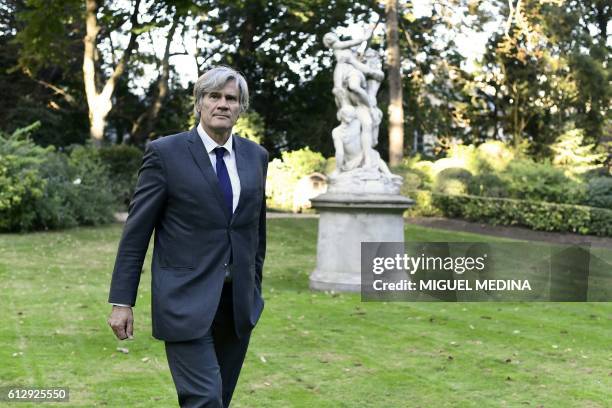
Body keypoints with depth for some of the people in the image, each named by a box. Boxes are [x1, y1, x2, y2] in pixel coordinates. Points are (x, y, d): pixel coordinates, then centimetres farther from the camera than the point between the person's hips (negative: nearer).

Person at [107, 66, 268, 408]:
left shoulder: (256, 156, 9)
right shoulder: (165, 153, -5)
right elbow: (136, 231, -4)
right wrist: (122, 301, -6)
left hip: (238, 303, 5)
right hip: (187, 301, -5)